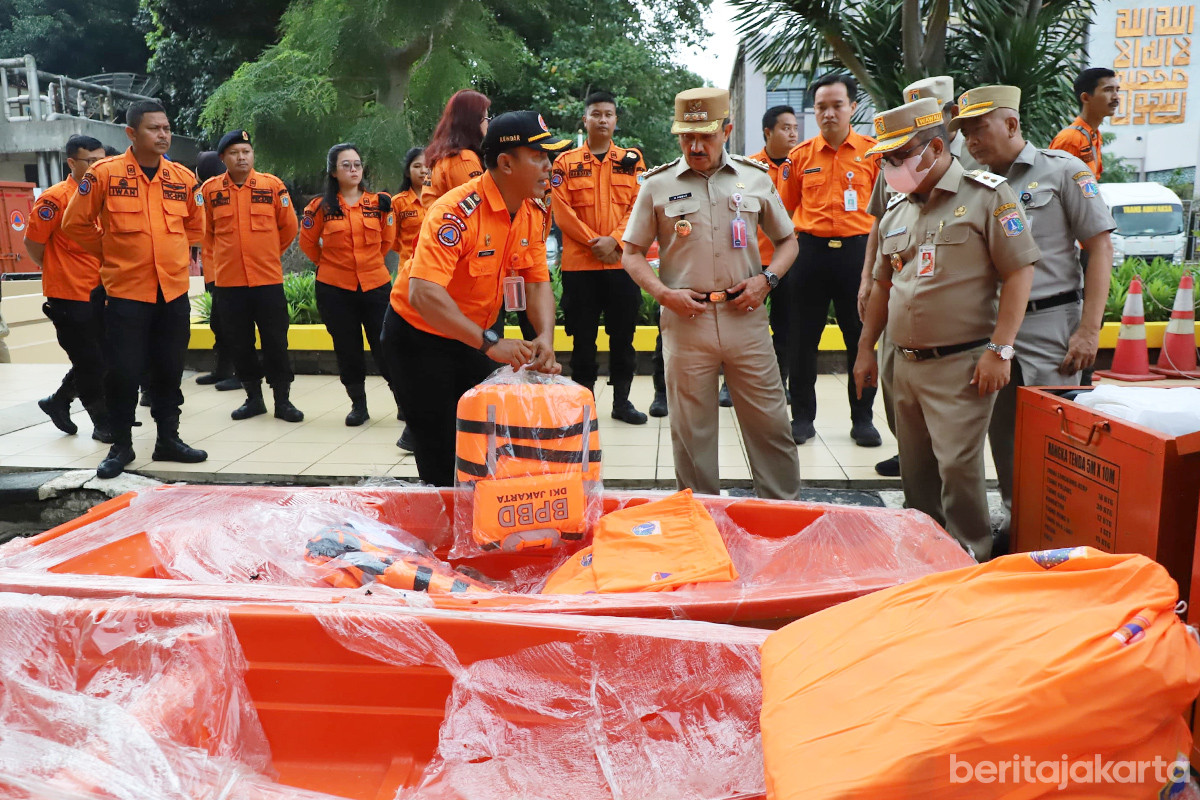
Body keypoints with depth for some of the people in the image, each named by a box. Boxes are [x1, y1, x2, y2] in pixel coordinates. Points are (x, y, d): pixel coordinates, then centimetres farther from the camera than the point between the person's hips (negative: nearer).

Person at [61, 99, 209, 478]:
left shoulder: (183, 177, 4)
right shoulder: (104, 173, -6)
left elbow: (195, 226, 20)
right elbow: (75, 224, 2)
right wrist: (111, 252, 7)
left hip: (174, 291, 3)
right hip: (126, 291, -3)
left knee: (169, 370, 11)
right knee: (124, 372, 1)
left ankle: (168, 439, 24)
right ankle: (121, 445, 15)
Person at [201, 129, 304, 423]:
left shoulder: (273, 185, 0)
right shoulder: (210, 189, 2)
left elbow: (289, 227, 9)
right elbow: (205, 231, 14)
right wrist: (223, 254, 15)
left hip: (268, 278, -1)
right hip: (228, 279, 1)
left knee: (275, 341, 2)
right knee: (239, 343, 8)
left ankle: (283, 400, 11)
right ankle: (253, 397, 21)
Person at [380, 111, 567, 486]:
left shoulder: (535, 213, -4)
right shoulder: (457, 211, -28)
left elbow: (537, 283, 1)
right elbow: (422, 293, -38)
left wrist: (545, 337, -18)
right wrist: (490, 342, -42)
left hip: (474, 338, 7)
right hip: (419, 337, -7)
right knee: (442, 462, -3)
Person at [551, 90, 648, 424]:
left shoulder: (632, 159, 9)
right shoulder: (565, 162, 6)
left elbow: (639, 206, 0)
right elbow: (562, 211, -2)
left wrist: (614, 240, -14)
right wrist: (593, 242, -12)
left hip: (622, 261, 1)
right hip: (579, 263, -1)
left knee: (623, 334, 6)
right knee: (583, 336, 5)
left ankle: (622, 400, 17)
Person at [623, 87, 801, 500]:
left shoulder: (755, 178, 8)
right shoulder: (658, 184, 4)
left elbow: (787, 240, 16)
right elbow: (632, 254, 7)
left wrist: (766, 280, -2)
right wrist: (663, 293, -9)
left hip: (745, 316, 1)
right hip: (686, 319, 0)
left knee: (769, 422, 5)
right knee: (691, 430, 8)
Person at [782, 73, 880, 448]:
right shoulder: (800, 155, 6)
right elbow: (787, 207, 13)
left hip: (857, 251, -1)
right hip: (811, 251, 1)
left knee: (860, 338, 5)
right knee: (802, 338, 5)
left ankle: (862, 420, 18)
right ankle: (802, 417, 17)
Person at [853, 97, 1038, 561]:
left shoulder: (986, 195, -5)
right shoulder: (897, 210, 14)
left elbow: (1019, 272, -9)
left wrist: (1000, 349, -15)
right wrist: (866, 349, 19)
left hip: (960, 365, -6)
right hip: (905, 364, 6)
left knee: (957, 466, -7)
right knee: (915, 469, 14)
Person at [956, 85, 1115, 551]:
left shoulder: (1062, 170, -1)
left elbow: (1100, 247, -3)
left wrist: (1089, 329, -11)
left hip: (1048, 324, -5)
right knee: (1003, 436, 11)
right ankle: (1014, 525, 26)